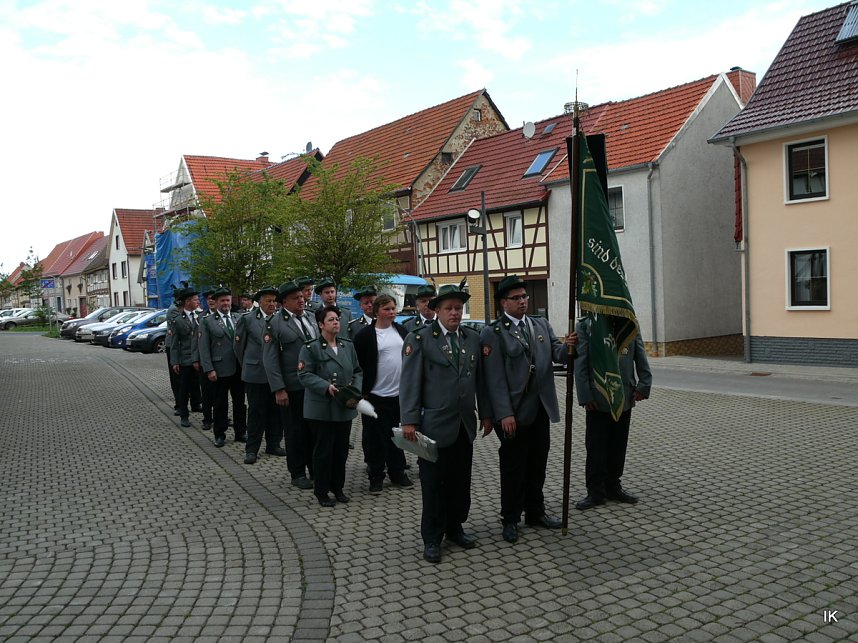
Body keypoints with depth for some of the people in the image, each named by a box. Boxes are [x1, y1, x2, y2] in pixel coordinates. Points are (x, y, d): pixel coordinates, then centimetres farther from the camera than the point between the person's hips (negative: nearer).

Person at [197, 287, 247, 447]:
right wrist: (209, 369, -11)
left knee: (239, 402, 11)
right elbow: (203, 347, -5)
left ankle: (240, 432, 23)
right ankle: (219, 435, 20)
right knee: (220, 404, 7)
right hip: (219, 369, -3)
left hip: (238, 368, 3)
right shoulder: (206, 321, -1)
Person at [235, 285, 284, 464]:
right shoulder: (247, 319, -1)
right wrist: (246, 367, 8)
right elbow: (239, 345, 6)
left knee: (276, 411, 9)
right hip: (255, 374, -2)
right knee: (256, 412, 3)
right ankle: (252, 449, 10)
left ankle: (273, 444, 22)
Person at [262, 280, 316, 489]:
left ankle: (315, 469, 25)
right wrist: (279, 389, -14)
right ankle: (298, 474, 19)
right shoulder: (275, 323, -7)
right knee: (296, 431, 6)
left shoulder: (311, 319, 10)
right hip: (292, 388, -5)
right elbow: (270, 359, -9)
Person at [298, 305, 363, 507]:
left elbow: (358, 371, 12)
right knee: (323, 450, 2)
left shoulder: (348, 346, 9)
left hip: (345, 408, 5)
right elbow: (304, 375, -11)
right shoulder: (310, 348, -7)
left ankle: (338, 488, 28)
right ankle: (322, 491, 16)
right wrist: (326, 387, -22)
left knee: (342, 449, 12)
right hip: (322, 409, -5)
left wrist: (356, 390, -6)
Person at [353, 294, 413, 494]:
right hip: (376, 395, -4)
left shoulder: (402, 331, 7)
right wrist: (362, 392, -6)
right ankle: (376, 477, 16)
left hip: (400, 393, 4)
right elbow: (359, 365, -5)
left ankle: (397, 473, 26)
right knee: (376, 438, 4)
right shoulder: (365, 335, -7)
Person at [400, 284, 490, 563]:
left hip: (465, 425, 5)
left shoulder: (473, 338, 9)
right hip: (434, 424, -4)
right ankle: (432, 538, 18)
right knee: (433, 482, 5)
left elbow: (480, 379, 13)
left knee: (461, 481, 13)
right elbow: (410, 382, -9)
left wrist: (486, 414, 12)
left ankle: (455, 527, 30)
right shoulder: (419, 339, -6)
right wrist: (409, 421, -14)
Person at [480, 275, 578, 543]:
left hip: (541, 409, 5)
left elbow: (557, 356, 1)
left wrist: (567, 346, -22)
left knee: (537, 464, 17)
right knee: (513, 467, 7)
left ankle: (535, 512, 33)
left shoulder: (541, 325, 9)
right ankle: (510, 519, 21)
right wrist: (505, 414, -18)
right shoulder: (492, 333, -10)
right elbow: (495, 378, -14)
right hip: (514, 412, -5)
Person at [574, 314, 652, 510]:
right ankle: (596, 492, 14)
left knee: (619, 445, 12)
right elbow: (580, 363, -6)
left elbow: (640, 356, 8)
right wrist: (585, 396, -10)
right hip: (598, 398, -3)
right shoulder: (585, 325, -3)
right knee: (596, 446, 3)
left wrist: (644, 385, -2)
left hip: (625, 396, 4)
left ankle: (613, 486, 27)